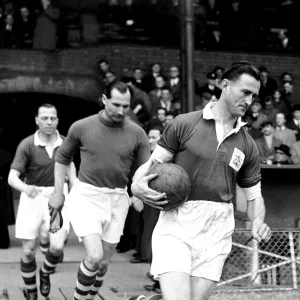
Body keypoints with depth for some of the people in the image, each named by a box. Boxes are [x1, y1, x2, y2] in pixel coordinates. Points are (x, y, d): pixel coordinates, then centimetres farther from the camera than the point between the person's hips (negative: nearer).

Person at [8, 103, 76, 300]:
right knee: (28, 251, 2)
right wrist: (26, 187, -39)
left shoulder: (64, 143, -2)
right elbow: (12, 177, -18)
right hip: (32, 197, -1)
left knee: (57, 246, -12)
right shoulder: (27, 145, -12)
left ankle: (45, 273, 22)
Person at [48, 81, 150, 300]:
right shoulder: (81, 127, -5)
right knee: (94, 257, -18)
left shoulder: (137, 133, -4)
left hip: (117, 200, 3)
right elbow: (62, 158, 10)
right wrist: (58, 193, 6)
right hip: (87, 197, -2)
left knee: (104, 263, 11)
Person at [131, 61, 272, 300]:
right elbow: (153, 163, 5)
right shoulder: (184, 124, 0)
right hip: (176, 226, -3)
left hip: (216, 233, 4)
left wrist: (258, 223, -3)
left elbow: (254, 195, 16)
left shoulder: (248, 146, 10)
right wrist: (137, 184, -15)